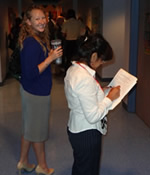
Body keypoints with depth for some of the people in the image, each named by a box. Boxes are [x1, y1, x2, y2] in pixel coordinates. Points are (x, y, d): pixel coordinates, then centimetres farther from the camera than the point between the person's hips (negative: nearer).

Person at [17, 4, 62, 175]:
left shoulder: (39, 40, 7)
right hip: (36, 92, -9)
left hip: (31, 90, 9)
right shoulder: (31, 43, -24)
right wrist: (50, 58, -23)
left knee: (29, 128, 20)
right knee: (38, 130, 8)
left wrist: (50, 54, 6)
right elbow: (31, 73, -25)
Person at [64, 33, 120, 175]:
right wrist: (110, 98, -17)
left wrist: (101, 92, 5)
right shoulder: (85, 79, -30)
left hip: (76, 129, 9)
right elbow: (93, 116, -28)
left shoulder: (73, 69, -1)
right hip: (87, 134, -9)